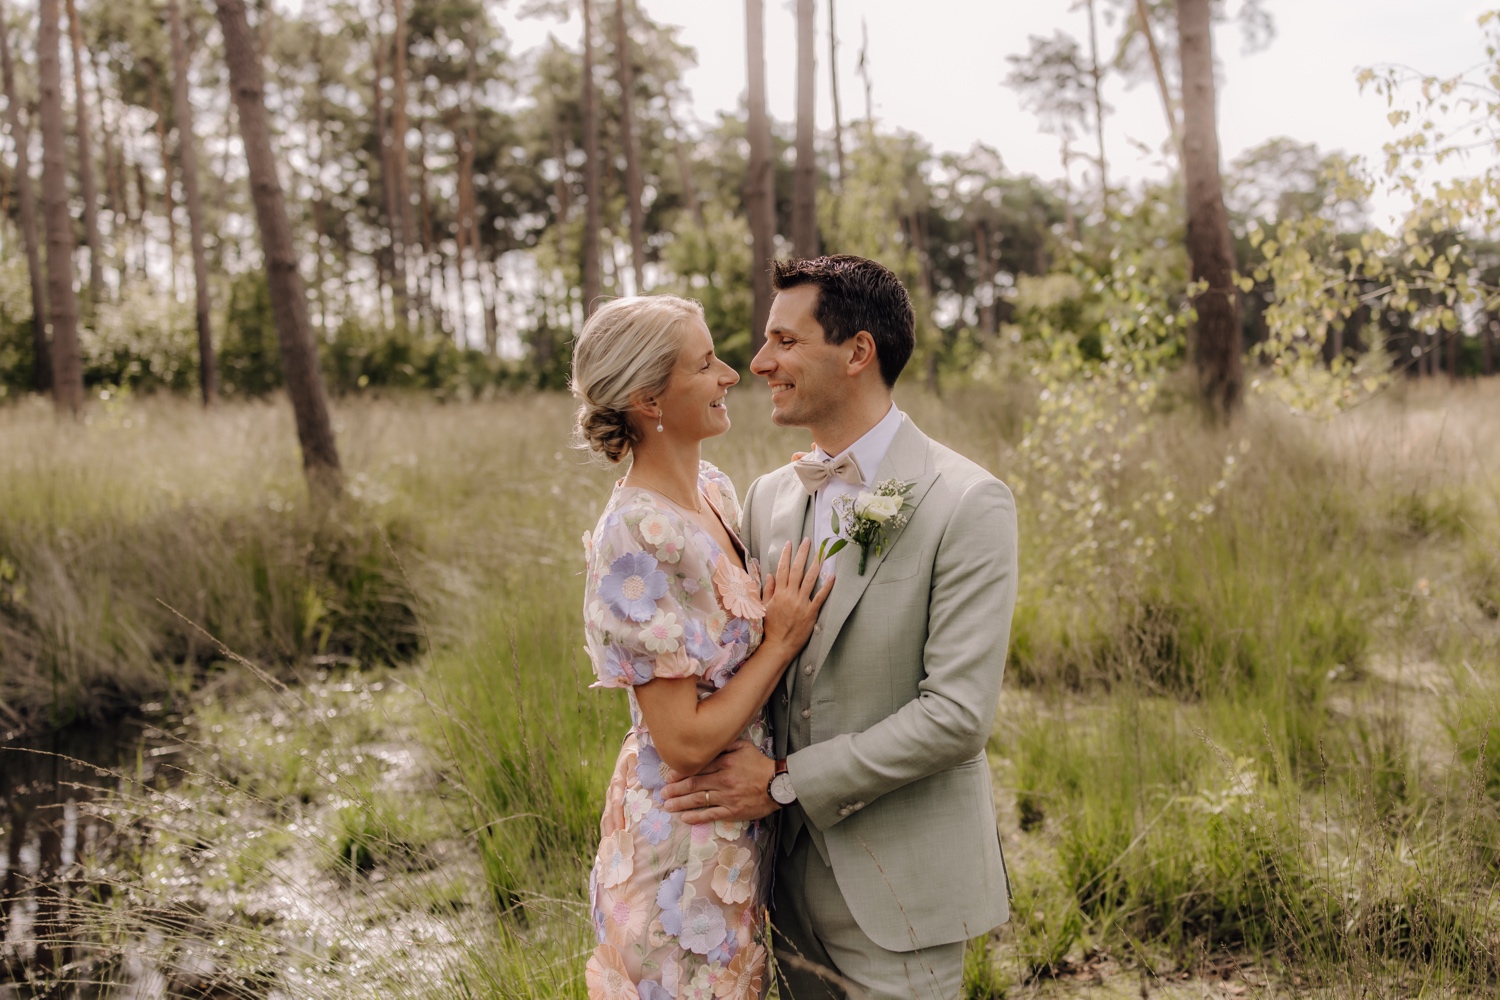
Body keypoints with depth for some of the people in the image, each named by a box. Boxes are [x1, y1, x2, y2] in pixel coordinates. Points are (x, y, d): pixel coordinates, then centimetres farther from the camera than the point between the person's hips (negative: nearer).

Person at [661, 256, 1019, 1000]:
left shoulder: (968, 505, -15)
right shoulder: (769, 496, 6)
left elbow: (958, 714, -19)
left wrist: (786, 782, -17)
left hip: (898, 891, -5)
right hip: (793, 875, 6)